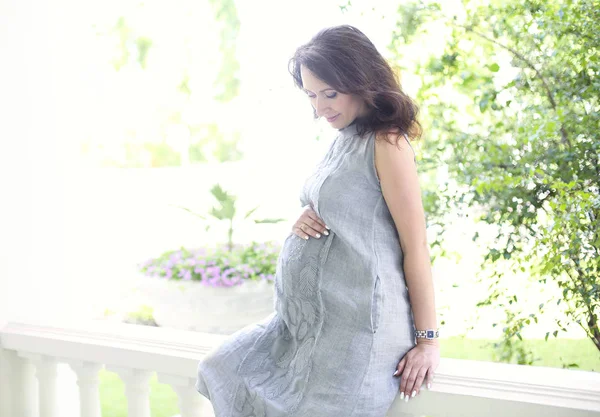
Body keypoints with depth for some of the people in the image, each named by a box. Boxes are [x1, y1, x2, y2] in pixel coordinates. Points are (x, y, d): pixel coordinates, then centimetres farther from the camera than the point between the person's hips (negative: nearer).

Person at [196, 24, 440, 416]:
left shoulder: (387, 145, -13)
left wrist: (427, 339, -14)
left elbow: (416, 247, -14)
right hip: (310, 315, 9)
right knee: (224, 373, 11)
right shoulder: (342, 142, 12)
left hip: (357, 325, -9)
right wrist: (304, 224, 0)